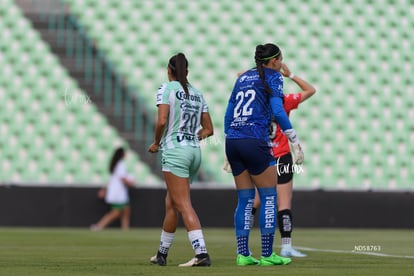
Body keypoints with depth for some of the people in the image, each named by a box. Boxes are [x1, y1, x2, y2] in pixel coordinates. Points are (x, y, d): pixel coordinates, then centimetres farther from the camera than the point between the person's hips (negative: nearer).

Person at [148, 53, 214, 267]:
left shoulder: (167, 88, -4)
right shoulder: (197, 93, 14)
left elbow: (162, 121, -15)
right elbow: (208, 129, 14)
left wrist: (156, 143, 0)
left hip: (175, 151, -7)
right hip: (195, 152, 7)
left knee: (183, 205, -10)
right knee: (171, 203, 16)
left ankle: (201, 253, -21)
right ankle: (162, 254, 23)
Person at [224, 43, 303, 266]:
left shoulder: (242, 78, 19)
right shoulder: (273, 77, 1)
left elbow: (228, 113, 18)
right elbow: (278, 111, -11)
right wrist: (295, 142, -9)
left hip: (232, 141, 7)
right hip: (255, 142, -6)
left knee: (245, 199, 11)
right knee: (269, 197, 2)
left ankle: (242, 254, 7)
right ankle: (267, 254, 0)